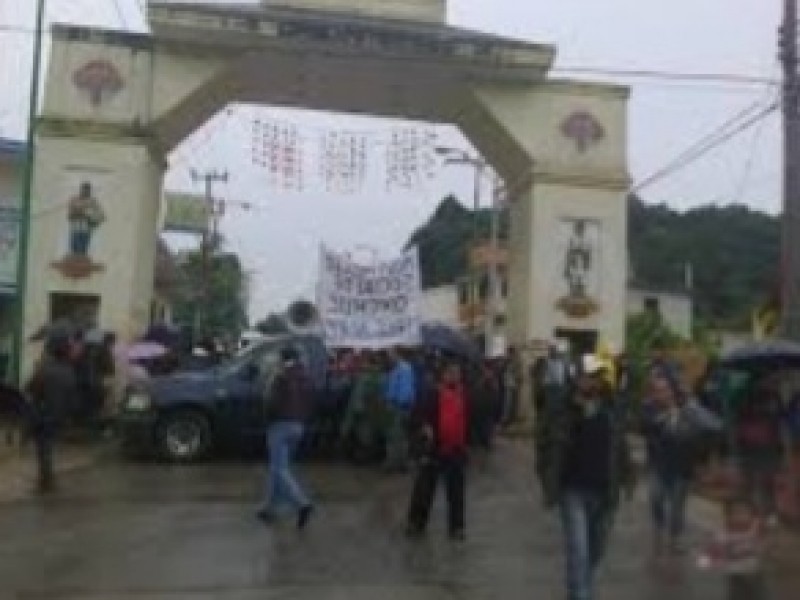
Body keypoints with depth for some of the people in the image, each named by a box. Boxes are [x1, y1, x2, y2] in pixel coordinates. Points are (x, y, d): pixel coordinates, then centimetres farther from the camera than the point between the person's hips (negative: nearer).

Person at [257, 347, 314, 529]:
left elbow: (272, 402, -17)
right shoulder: (305, 380, 11)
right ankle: (270, 508, 20)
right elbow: (310, 404, 11)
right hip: (298, 426, 8)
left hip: (281, 425, -8)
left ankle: (302, 504, -25)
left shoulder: (282, 378, -12)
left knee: (280, 469, -9)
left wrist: (271, 417, 1)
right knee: (279, 468, 16)